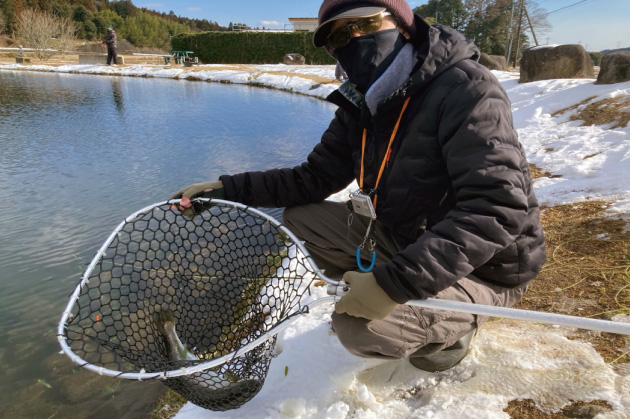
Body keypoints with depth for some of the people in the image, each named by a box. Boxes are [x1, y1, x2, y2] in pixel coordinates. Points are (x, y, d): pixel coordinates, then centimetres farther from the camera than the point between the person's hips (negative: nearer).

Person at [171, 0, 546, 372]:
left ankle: (452, 329, 3)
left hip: (482, 270, -6)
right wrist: (229, 189, -8)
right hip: (402, 239, 7)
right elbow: (315, 177, 4)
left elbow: (499, 211, -31)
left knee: (360, 326, -29)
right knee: (299, 218, 1)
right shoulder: (362, 107, 1)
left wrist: (396, 282, -37)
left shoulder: (466, 89, -22)